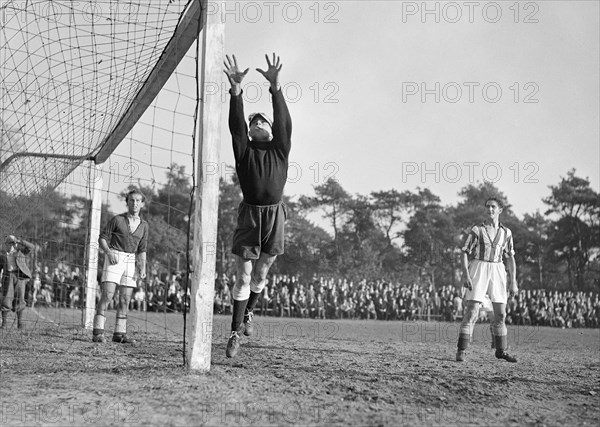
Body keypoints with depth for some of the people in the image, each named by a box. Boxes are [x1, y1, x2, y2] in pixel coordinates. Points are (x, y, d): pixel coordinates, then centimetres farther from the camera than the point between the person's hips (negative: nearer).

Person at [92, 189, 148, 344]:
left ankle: (119, 334, 9)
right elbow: (102, 239, -1)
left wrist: (143, 268, -1)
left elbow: (141, 250, 11)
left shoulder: (143, 225, 9)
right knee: (107, 295, -14)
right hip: (113, 259, -4)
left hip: (130, 261, 4)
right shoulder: (117, 219, -2)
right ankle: (98, 333, -14)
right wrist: (109, 252, -19)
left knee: (125, 299, 2)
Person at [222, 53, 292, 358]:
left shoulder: (280, 149, 8)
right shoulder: (244, 150, 6)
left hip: (274, 214, 1)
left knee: (261, 274, 12)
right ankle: (236, 331, 2)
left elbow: (284, 122, -7)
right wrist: (236, 89, -24)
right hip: (249, 215, -1)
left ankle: (248, 312, 37)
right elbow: (235, 125, -9)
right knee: (243, 277, -3)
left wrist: (275, 86, -21)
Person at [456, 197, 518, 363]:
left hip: (497, 271, 3)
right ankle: (461, 350, -8)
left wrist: (513, 281, 5)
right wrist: (466, 276, -13)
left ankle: (500, 350, 20)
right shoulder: (477, 230, 1)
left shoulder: (506, 233, 10)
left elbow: (510, 258, 12)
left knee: (501, 313, 6)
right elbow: (465, 253, -2)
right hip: (478, 269, -3)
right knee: (472, 311, -11)